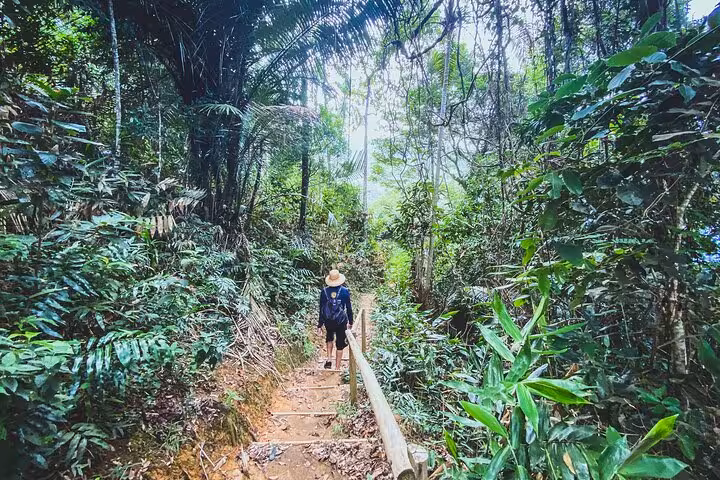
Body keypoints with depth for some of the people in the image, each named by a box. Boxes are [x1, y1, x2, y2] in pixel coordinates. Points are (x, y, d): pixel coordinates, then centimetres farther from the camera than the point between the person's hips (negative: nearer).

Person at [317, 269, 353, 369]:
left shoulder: (324, 291, -6)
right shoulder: (345, 291, -8)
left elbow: (321, 309, -3)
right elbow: (349, 308, -1)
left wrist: (319, 325, 4)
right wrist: (350, 322, 11)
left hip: (328, 321, 2)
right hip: (341, 322, -1)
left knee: (329, 338, 30)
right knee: (340, 345, 12)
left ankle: (329, 359, 17)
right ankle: (337, 368, 16)